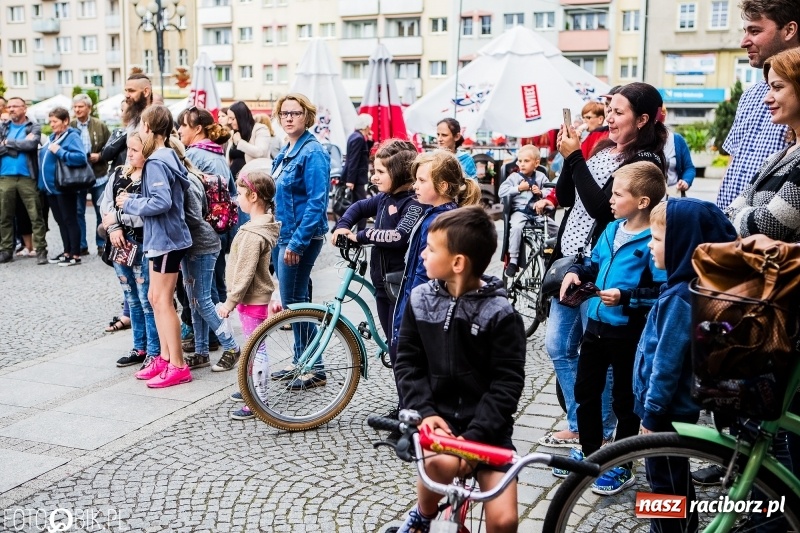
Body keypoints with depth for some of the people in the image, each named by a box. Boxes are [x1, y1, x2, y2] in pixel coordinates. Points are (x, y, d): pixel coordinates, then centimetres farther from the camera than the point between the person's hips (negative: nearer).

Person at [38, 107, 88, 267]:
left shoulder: (72, 137, -11)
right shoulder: (52, 137, 15)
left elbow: (81, 157, -26)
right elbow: (45, 158, 28)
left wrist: (60, 152, -24)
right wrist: (42, 153, 7)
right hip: (51, 187, 9)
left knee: (70, 221, -2)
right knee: (61, 221, 14)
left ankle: (75, 255, 4)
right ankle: (67, 252, 23)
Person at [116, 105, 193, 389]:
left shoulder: (156, 162, -18)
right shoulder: (168, 156, 11)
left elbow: (161, 202, -26)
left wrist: (129, 203, -13)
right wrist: (133, 199, 10)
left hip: (166, 239, -10)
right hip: (161, 237, 10)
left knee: (163, 301, -4)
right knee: (156, 299, 15)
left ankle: (178, 366, 2)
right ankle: (165, 358, 22)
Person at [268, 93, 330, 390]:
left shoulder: (312, 152, -14)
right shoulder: (285, 152, 14)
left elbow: (317, 202, -21)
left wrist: (297, 242, -24)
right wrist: (281, 236, 15)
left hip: (301, 237, -9)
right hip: (282, 235, 9)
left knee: (294, 301, -4)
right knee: (292, 301, 14)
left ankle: (314, 370, 7)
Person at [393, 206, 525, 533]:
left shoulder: (500, 314, -10)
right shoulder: (420, 300, 0)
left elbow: (508, 382, -11)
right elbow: (408, 362, 3)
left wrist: (474, 435, -20)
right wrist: (424, 411, -13)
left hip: (486, 425, -1)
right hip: (437, 416, 1)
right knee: (441, 462, -32)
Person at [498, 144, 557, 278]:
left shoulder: (541, 177, 11)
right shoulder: (514, 177, 4)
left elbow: (551, 193, 9)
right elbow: (501, 192, -5)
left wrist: (541, 193, -10)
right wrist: (518, 188, -9)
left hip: (538, 211, 3)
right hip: (520, 211, -3)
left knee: (555, 228, -9)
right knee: (516, 227, -33)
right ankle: (513, 260, -25)